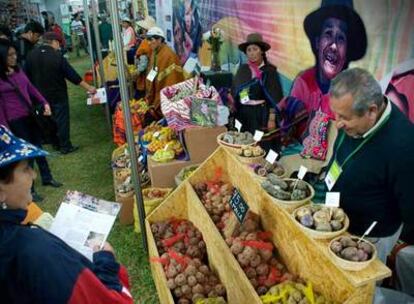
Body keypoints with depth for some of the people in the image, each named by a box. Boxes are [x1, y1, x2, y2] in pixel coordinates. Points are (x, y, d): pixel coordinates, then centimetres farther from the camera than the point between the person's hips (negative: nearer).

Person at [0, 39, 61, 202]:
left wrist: (44, 103, 0)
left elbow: (31, 88, 13)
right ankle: (29, 189, 18)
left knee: (38, 147, 19)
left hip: (30, 115, 7)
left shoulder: (18, 70, 5)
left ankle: (47, 177, 37)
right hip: (15, 120, -6)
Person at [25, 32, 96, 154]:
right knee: (62, 120, 4)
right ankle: (65, 146, 9)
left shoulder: (31, 55, -2)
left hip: (41, 94, 6)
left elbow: (28, 75, 5)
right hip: (58, 94, -5)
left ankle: (56, 143, 28)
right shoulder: (57, 56, -17)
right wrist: (88, 88, -9)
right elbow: (72, 74, -16)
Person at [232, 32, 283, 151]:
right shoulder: (242, 69, 7)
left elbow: (275, 97, -7)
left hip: (262, 113, -4)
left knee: (262, 145, -5)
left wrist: (272, 118, -13)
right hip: (243, 113, 4)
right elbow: (235, 92, 10)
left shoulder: (269, 70, -3)